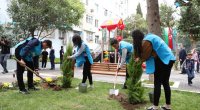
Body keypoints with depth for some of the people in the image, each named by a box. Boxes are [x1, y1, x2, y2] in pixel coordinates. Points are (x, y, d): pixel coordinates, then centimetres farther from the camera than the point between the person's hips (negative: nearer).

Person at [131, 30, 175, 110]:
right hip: (168, 58, 10)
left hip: (162, 60, -10)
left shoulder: (145, 41, -15)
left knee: (157, 83, -2)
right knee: (165, 83, 14)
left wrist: (139, 59, 9)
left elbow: (145, 56, -10)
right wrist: (140, 58, 12)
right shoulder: (149, 36, 15)